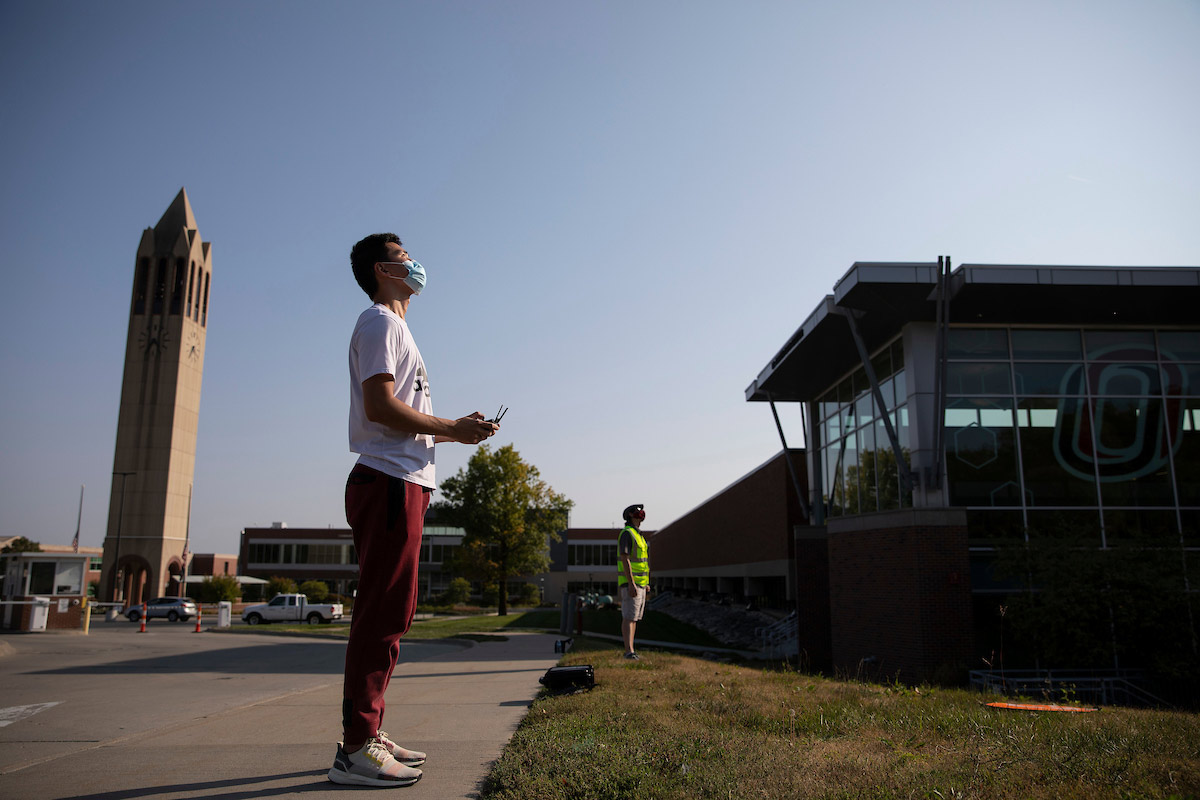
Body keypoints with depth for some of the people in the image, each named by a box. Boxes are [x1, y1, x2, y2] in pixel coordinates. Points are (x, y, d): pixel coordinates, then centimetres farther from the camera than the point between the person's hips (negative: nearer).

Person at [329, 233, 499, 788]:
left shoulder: (394, 327, 27)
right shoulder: (380, 322, -5)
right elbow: (380, 407, -18)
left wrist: (456, 430, 15)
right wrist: (451, 428, -10)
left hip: (401, 485, 11)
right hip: (390, 481, -11)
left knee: (389, 614, 12)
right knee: (384, 612, -10)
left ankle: (368, 735, 19)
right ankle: (356, 748, -6)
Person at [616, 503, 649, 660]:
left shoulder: (638, 535, 18)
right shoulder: (626, 534, -14)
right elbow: (625, 559, -21)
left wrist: (645, 584, 20)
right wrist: (631, 584, -26)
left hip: (639, 583, 10)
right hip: (630, 582, -10)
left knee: (634, 617, 11)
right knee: (629, 617, -11)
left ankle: (630, 650, 15)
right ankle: (629, 651, -14)